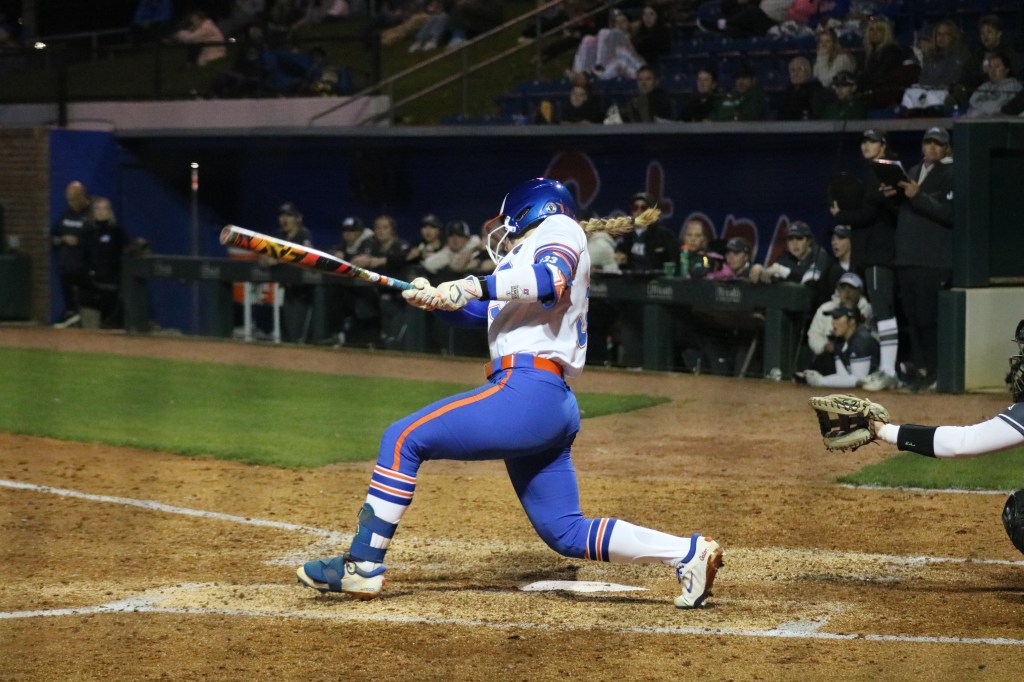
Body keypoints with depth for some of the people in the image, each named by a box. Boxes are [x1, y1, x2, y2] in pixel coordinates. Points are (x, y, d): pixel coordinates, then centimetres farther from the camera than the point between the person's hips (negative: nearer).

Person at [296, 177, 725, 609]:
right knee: (567, 533, 9)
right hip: (554, 407, 10)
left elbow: (550, 281, -15)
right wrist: (436, 298, 11)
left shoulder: (559, 228, 6)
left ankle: (363, 566, -11)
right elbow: (482, 311, 30)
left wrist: (474, 286, -23)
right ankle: (690, 553, 6)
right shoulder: (524, 260, 34)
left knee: (404, 439, -8)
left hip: (527, 390, -10)